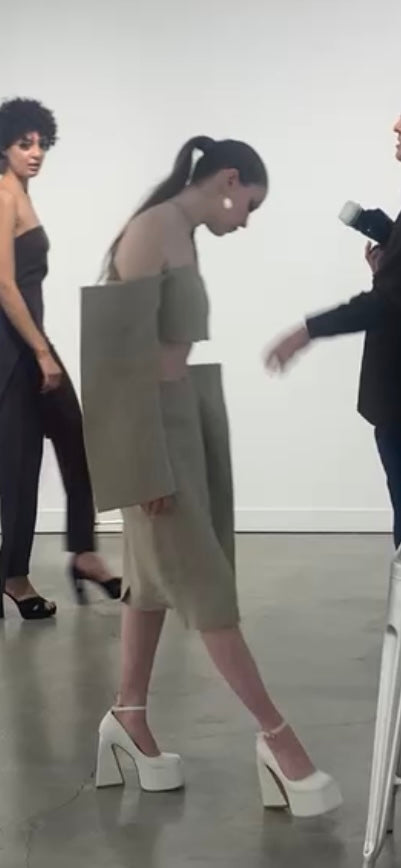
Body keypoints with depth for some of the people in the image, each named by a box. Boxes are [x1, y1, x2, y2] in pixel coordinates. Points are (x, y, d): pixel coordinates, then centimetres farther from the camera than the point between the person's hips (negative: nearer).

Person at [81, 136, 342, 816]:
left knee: (158, 573, 14)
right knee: (203, 579, -3)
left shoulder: (184, 236, 11)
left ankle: (129, 718, 26)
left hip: (183, 415, 9)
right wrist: (149, 466, -21)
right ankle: (276, 735, 4)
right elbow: (127, 354, -20)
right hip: (153, 423, -9)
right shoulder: (152, 230, -17)